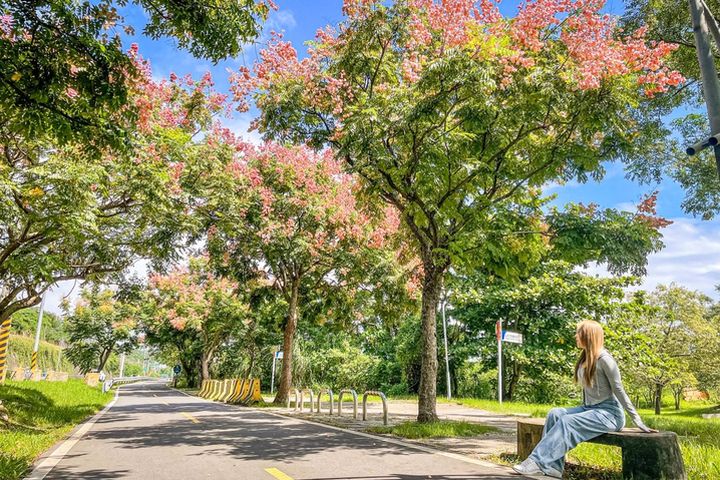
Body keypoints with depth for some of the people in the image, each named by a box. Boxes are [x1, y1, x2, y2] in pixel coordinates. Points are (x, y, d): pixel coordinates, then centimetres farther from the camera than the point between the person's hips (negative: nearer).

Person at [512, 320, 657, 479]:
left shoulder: (604, 359, -13)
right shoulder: (585, 358, 12)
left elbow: (619, 391, -12)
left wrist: (638, 421, -12)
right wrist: (584, 410, 11)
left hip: (609, 413, -8)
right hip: (590, 409, 8)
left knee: (567, 421, -28)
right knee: (555, 413, -14)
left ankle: (538, 463, -30)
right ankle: (552, 467, -19)